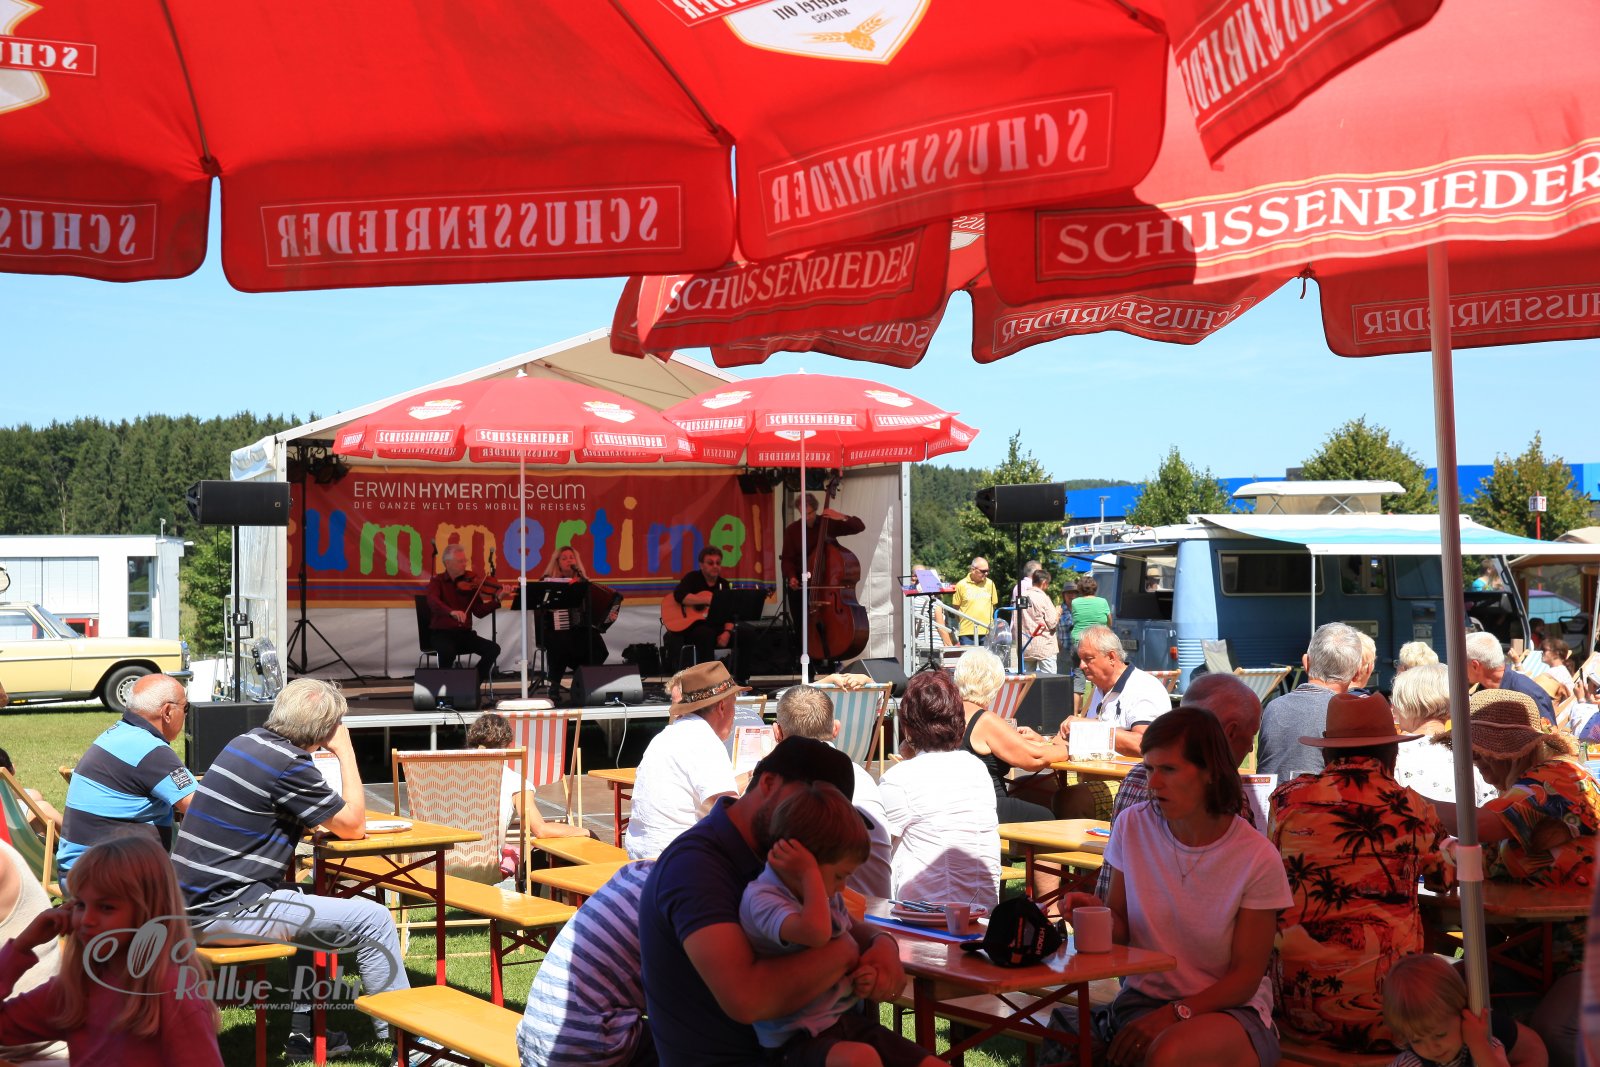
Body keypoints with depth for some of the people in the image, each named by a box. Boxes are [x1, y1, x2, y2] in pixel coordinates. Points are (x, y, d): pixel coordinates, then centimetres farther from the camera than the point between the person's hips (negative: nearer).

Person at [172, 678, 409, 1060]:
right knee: (371, 918, -7)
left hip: (196, 900, 10)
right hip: (226, 910, -10)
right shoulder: (288, 763, -17)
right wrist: (346, 752, -1)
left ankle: (305, 1030, 30)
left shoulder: (247, 741, 10)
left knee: (316, 906, 29)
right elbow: (353, 827, -7)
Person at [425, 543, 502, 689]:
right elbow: (433, 602, -24)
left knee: (493, 649, -18)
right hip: (441, 633, -4)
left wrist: (497, 599, -15)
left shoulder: (469, 582, 8)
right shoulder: (437, 581, -1)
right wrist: (452, 612, -43)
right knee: (448, 651, -37)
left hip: (465, 634, 4)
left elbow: (479, 612, 0)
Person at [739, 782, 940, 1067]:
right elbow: (816, 932, -37)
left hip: (848, 1020, 9)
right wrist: (810, 873, -22)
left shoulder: (830, 898, 9)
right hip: (795, 1040, -9)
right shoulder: (760, 897, -18)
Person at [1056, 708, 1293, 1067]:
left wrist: (1174, 1014, -19)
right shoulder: (1133, 826, 1)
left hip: (1226, 1008, -3)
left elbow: (1245, 976, -6)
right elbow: (1122, 931, 9)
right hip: (1143, 996, 4)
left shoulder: (1257, 858, -10)